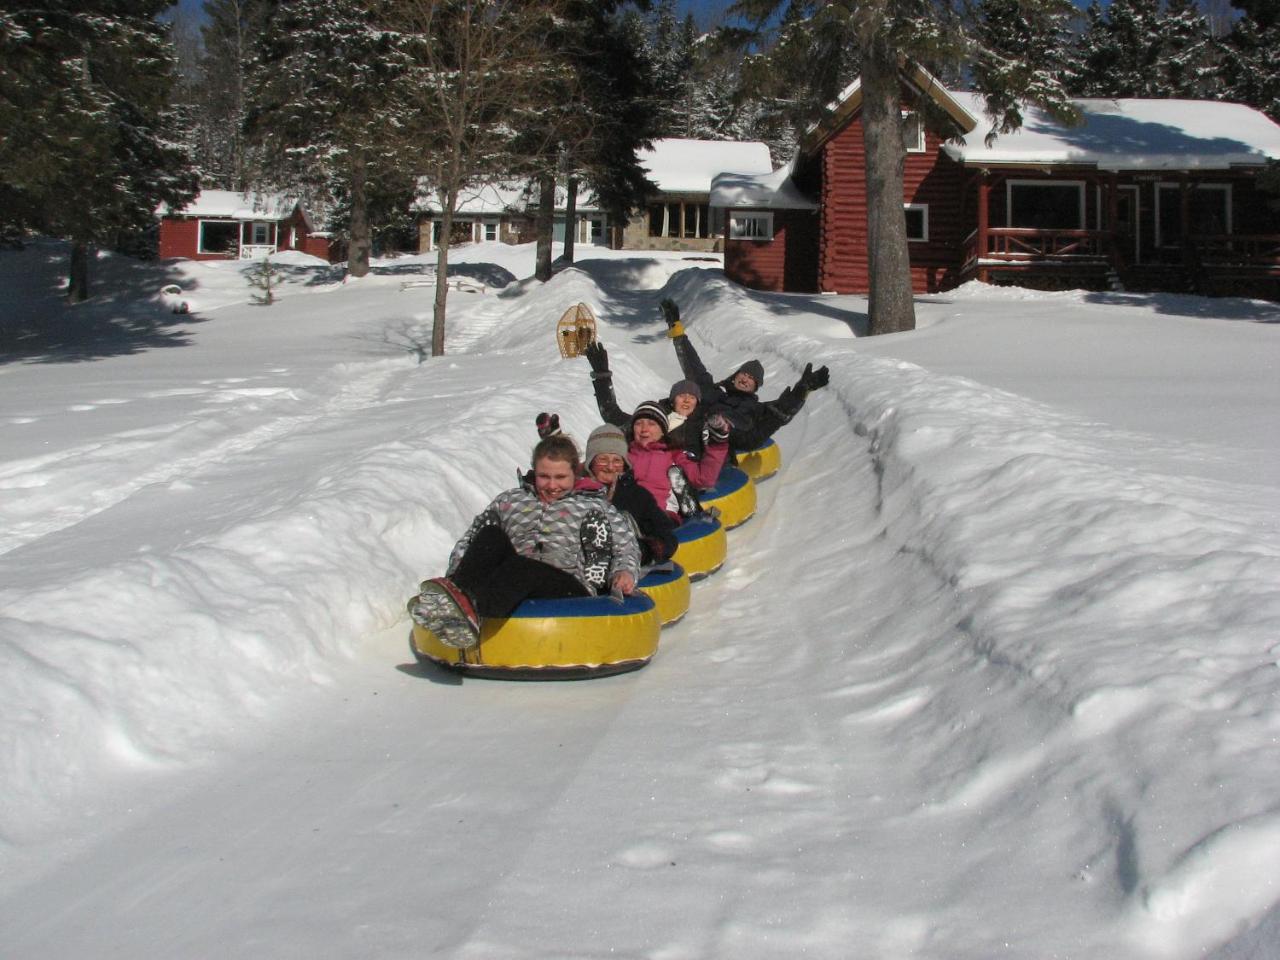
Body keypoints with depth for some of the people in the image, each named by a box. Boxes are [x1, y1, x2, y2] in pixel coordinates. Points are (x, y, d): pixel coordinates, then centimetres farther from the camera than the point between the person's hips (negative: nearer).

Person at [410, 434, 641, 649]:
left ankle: (469, 608, -68)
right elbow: (468, 540, 24)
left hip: (570, 588, -3)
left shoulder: (595, 506, 25)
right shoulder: (510, 500, 30)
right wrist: (456, 575, 4)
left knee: (521, 566, -36)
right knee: (491, 536, -26)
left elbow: (626, 546, 16)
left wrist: (624, 572, -7)